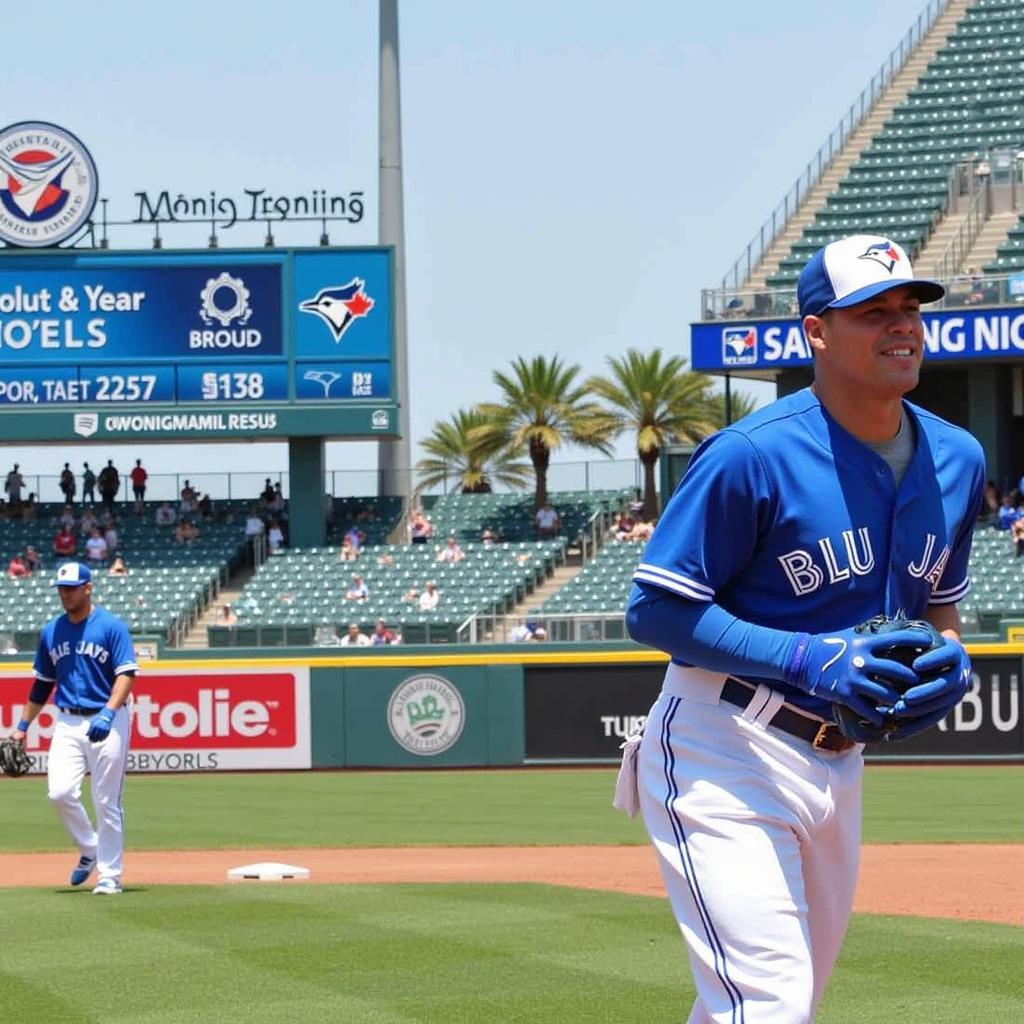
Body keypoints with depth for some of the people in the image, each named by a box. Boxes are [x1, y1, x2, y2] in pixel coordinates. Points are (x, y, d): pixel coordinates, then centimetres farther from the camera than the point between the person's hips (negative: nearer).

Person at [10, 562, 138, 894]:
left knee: (107, 802, -2)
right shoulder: (50, 632, 11)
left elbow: (127, 673, -13)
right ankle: (89, 849, 12)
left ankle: (110, 874, 6)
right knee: (60, 792, -12)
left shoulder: (111, 626, -5)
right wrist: (23, 726, 16)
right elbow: (42, 683, 19)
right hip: (67, 723, 4)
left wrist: (109, 712, -27)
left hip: (108, 722, -4)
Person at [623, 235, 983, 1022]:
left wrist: (951, 660, -5)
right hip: (725, 758, -8)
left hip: (837, 769, 8)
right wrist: (809, 660, -25)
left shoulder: (956, 460, 5)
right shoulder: (754, 456, -18)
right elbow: (655, 610, -16)